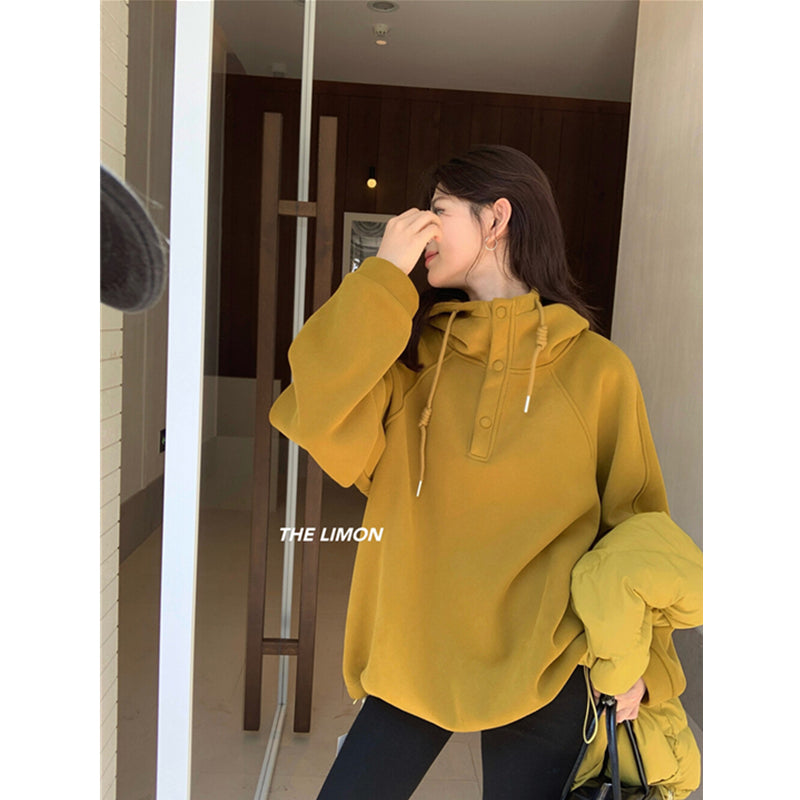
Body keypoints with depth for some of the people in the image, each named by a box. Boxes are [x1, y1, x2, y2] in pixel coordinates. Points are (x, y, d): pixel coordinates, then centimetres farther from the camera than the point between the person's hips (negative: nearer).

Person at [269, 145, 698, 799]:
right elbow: (321, 425, -15)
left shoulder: (596, 367, -6)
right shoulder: (416, 351, 2)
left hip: (542, 671, -2)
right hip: (413, 657, 3)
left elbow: (635, 526, 1)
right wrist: (383, 278, -14)